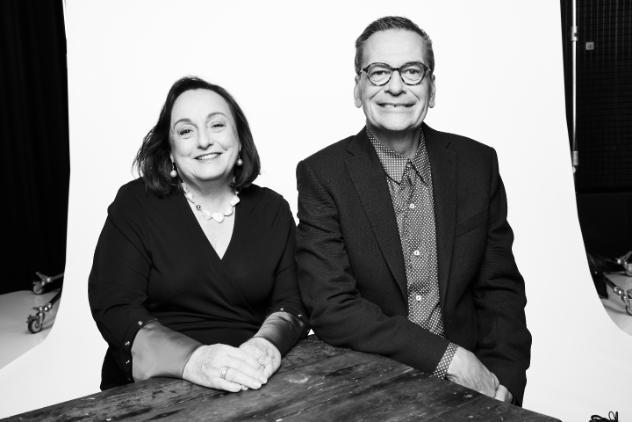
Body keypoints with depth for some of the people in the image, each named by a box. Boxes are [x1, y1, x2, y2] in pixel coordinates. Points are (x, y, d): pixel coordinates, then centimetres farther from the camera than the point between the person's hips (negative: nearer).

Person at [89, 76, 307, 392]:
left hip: (254, 383, 1)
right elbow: (113, 307, -8)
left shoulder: (272, 209, 7)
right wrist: (192, 359, -24)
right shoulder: (136, 203, 1)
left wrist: (269, 343, -20)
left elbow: (292, 303, 3)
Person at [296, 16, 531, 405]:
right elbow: (330, 307, -11)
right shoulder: (321, 175, -5)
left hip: (472, 378, 3)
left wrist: (502, 380, -8)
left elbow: (500, 289, 7)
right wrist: (447, 357, -15)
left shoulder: (479, 163, 3)